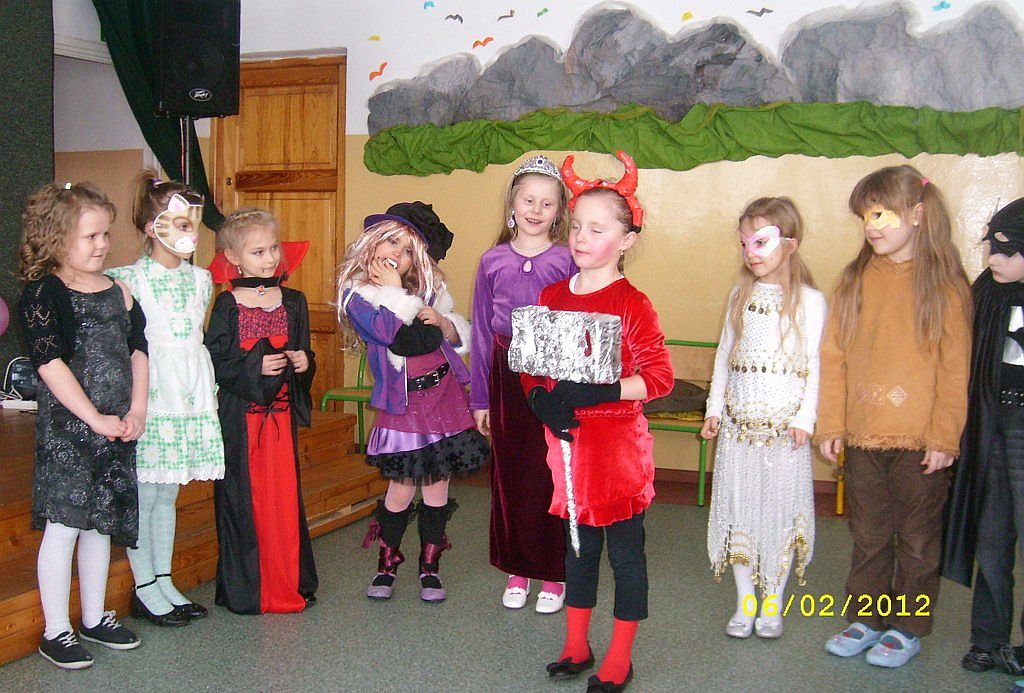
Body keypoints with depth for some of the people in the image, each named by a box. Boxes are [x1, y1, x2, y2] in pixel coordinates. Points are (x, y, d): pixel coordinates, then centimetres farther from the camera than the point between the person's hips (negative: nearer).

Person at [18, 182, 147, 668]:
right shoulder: (43, 294, -9)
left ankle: (94, 618, 28)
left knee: (101, 523, 14)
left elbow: (138, 351, 10)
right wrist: (96, 419, -17)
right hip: (66, 429, -6)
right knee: (64, 525, -1)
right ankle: (55, 631, 12)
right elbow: (50, 364, -16)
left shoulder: (116, 291, 10)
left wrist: (136, 410, -2)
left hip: (116, 429, 6)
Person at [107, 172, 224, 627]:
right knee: (143, 495, 3)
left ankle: (164, 581, 24)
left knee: (168, 494, 14)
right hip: (148, 399, -5)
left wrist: (208, 389, 16)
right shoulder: (129, 280, -7)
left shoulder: (200, 279, 11)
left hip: (190, 400, 6)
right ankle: (145, 589, 14)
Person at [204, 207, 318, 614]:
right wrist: (255, 366, -19)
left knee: (285, 497, 7)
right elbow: (213, 362, -7)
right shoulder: (227, 306, -4)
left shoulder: (293, 302, 8)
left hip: (281, 413, 4)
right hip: (240, 416, -3)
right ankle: (244, 590, 15)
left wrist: (304, 363, -6)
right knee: (242, 500, 2)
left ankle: (288, 584, 19)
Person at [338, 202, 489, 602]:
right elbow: (393, 334, -21)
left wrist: (442, 322, -10)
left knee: (437, 485, 6)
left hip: (444, 392, 4)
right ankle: (386, 565, 22)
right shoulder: (357, 294, -5)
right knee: (401, 487, -2)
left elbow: (460, 339, 10)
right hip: (401, 402, -4)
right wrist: (395, 290, -9)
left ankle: (430, 567, 21)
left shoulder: (427, 289, 8)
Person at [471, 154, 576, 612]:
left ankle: (554, 574, 17)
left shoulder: (568, 261, -1)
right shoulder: (492, 261, 5)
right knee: (509, 475, 9)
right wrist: (479, 398, 7)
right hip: (506, 378, 3)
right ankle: (517, 570, 25)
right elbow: (481, 332, 9)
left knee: (551, 475, 2)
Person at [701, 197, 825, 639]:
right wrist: (715, 408, 9)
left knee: (781, 508, 3)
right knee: (738, 507, 7)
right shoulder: (741, 295, 9)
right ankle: (745, 601, 19)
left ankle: (772, 602, 19)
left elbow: (816, 365, -5)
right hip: (739, 421, 4)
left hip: (785, 424, -4)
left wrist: (806, 417, -11)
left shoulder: (810, 300, -4)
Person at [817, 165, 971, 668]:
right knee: (868, 537, 15)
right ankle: (866, 619, 30)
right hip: (863, 437, 4)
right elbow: (833, 357, 4)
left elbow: (954, 369, -7)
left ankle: (907, 628, 25)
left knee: (917, 539, 10)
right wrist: (831, 425, 2)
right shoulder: (855, 280, 5)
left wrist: (945, 437, -10)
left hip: (920, 442, -3)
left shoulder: (944, 284, -6)